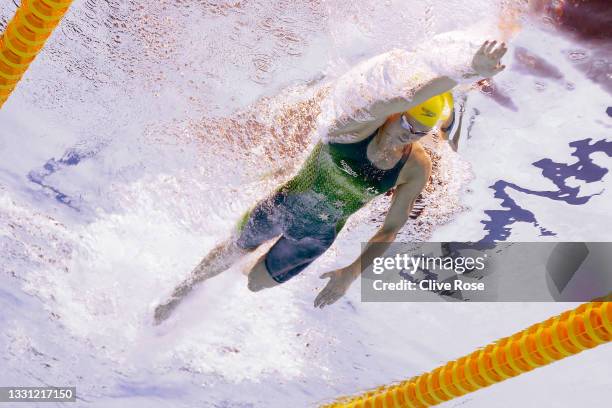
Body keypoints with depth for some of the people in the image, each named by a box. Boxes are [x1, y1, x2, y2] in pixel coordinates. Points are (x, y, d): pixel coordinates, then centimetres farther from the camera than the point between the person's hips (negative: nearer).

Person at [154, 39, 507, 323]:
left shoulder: (417, 169, -21)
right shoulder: (362, 123, -31)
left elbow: (391, 228, -10)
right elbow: (389, 102, -56)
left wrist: (352, 273, -18)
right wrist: (463, 73, -66)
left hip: (318, 238, 3)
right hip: (285, 205, -2)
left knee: (255, 284, 22)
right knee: (233, 252, 23)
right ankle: (182, 293, 57)